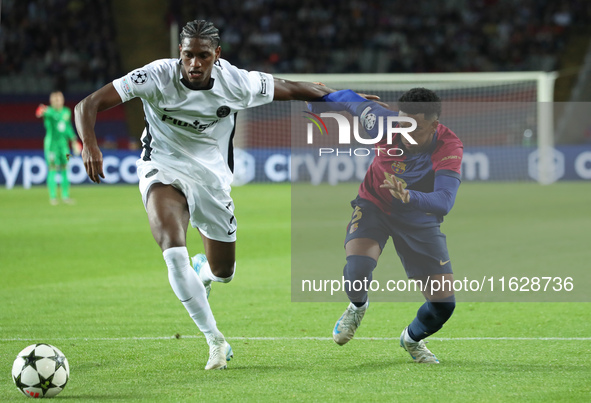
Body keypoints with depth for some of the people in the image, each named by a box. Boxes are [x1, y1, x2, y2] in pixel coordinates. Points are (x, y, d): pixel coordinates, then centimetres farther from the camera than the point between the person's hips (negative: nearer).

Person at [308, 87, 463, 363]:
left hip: (419, 217, 0)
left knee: (444, 303, -5)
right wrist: (315, 104, 8)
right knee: (358, 269, -30)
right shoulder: (385, 123, -27)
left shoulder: (449, 148, -31)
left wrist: (410, 197, -62)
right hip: (375, 204, 0)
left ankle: (412, 339, 32)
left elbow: (444, 202, -44)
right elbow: (350, 100, -7)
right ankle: (357, 307, 9)